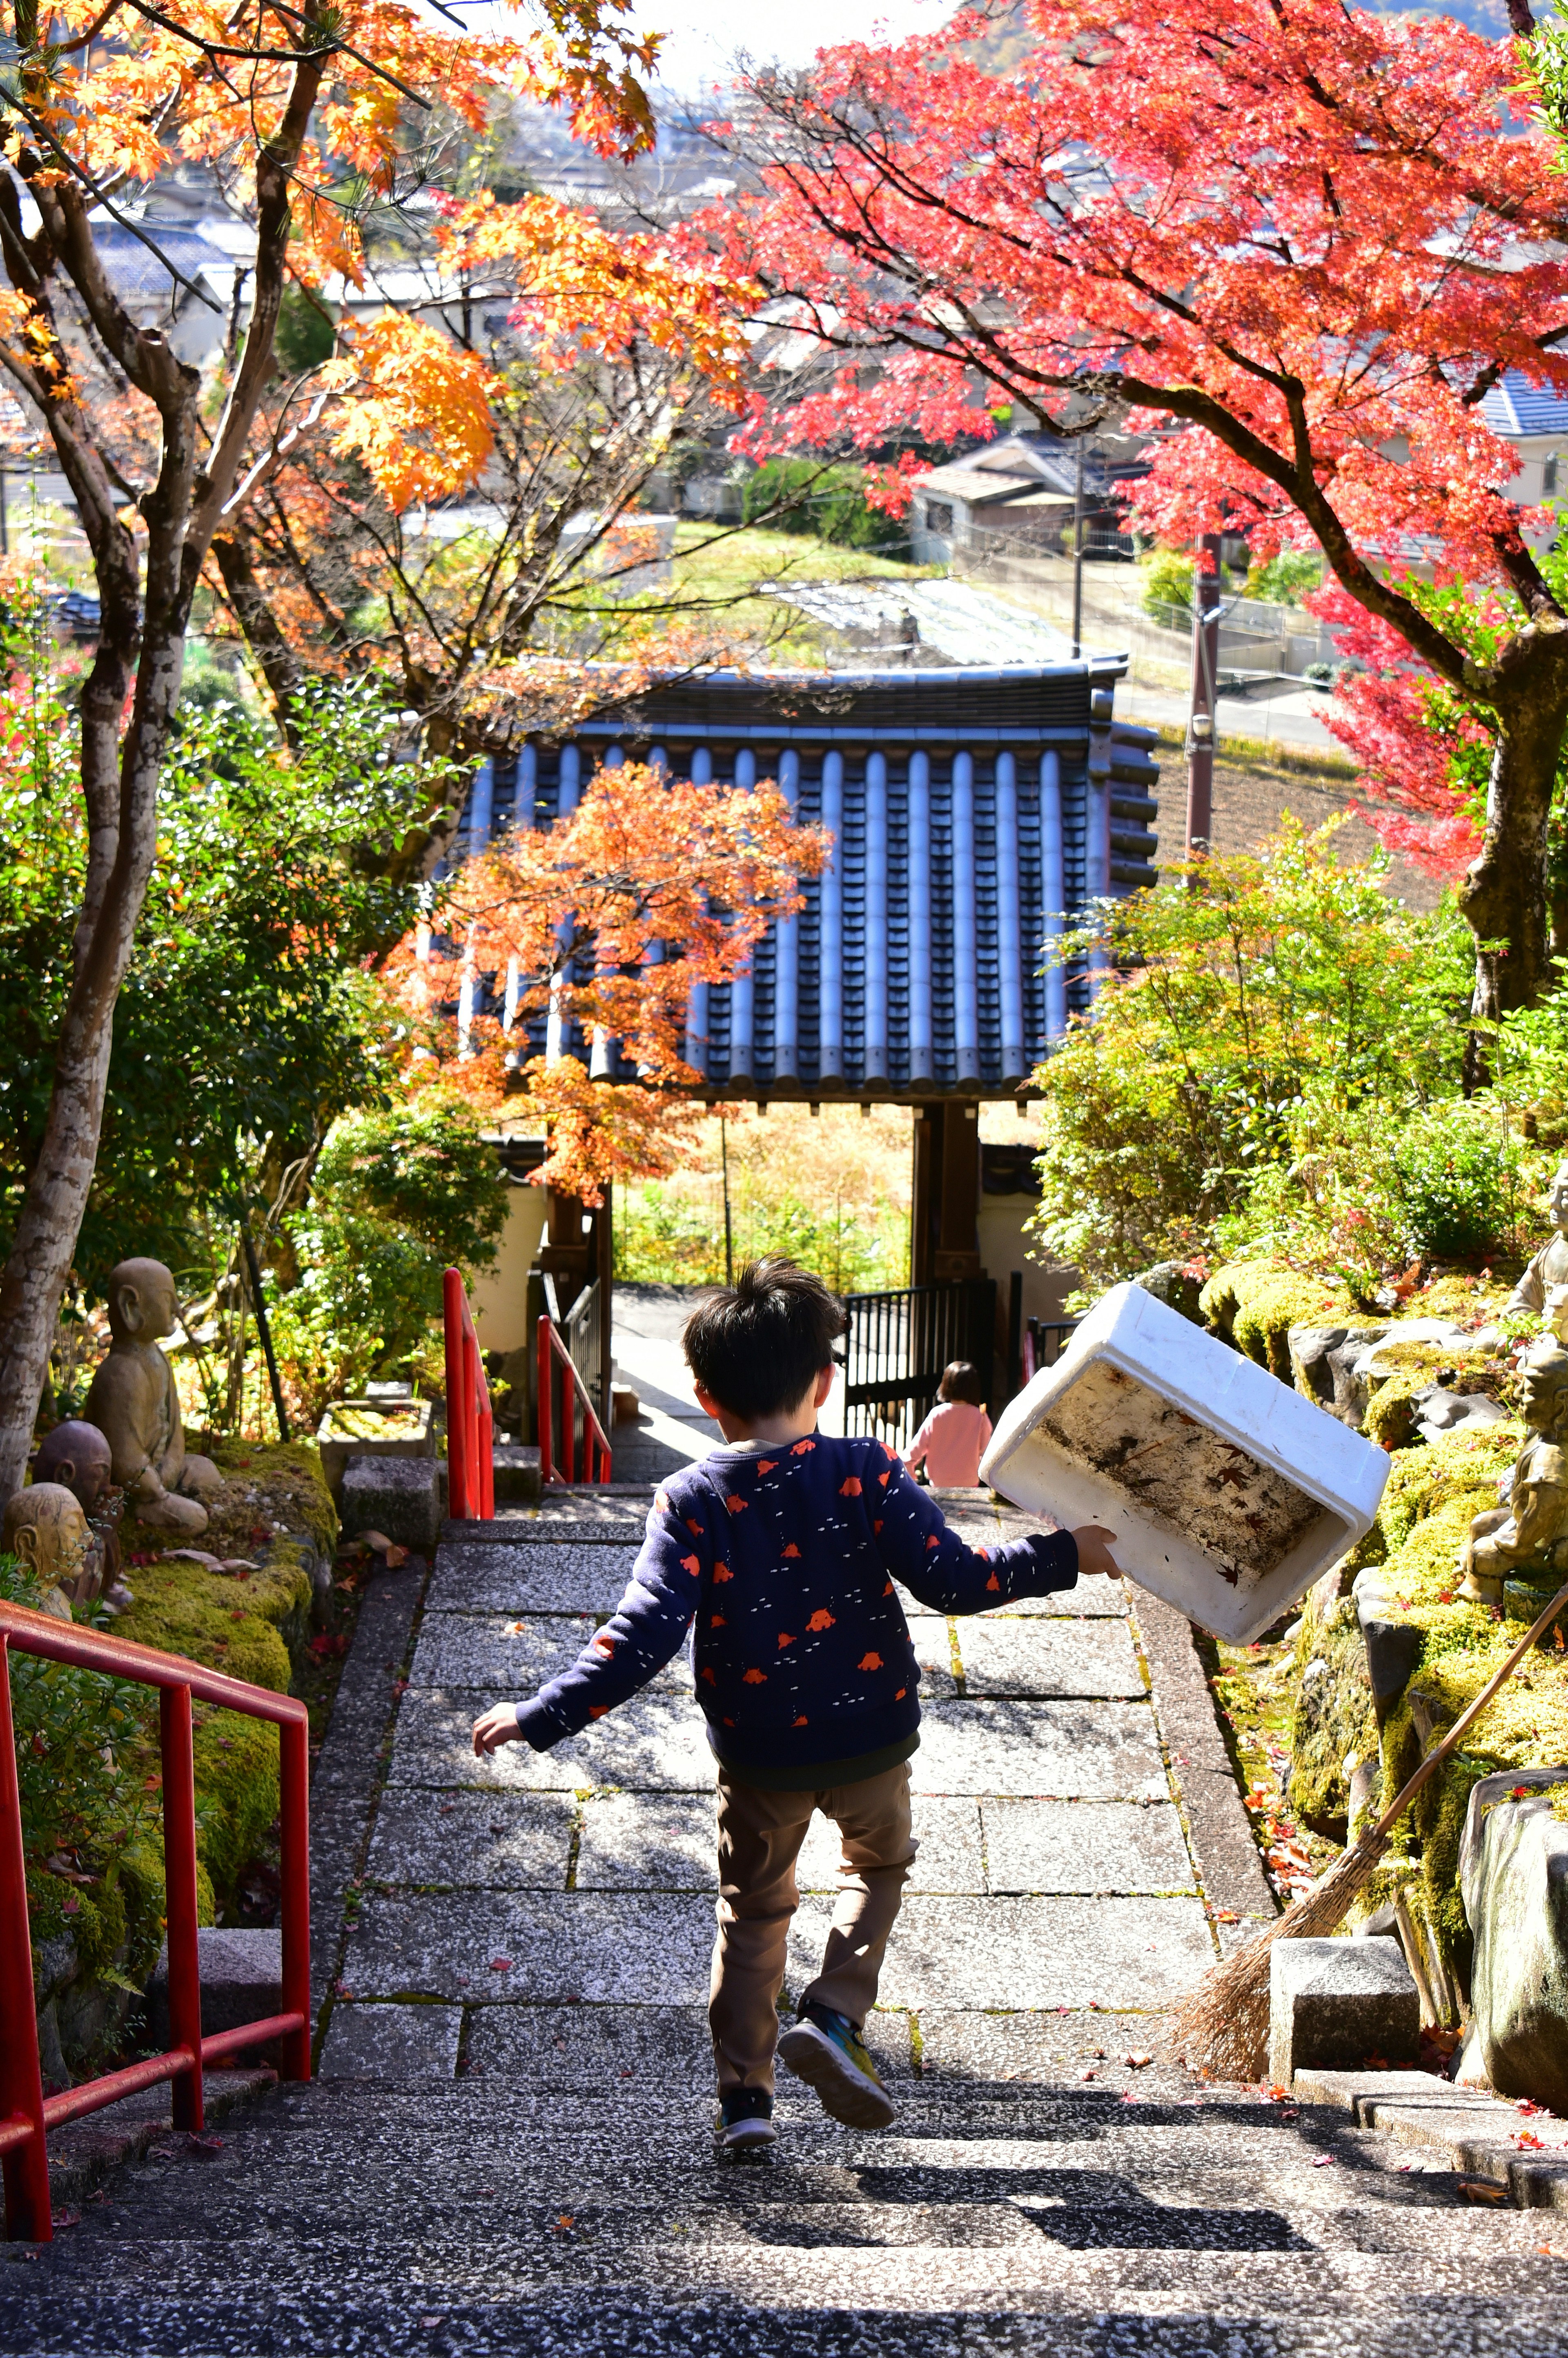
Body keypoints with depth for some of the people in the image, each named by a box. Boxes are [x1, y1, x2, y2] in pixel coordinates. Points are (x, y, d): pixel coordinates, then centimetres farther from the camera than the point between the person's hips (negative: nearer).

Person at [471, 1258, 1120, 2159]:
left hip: (757, 1753, 0)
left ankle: (744, 2095, 18)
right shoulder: (867, 1472, -13)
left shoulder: (691, 1501, -12)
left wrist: (539, 1720, -15)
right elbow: (950, 1578, -16)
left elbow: (645, 1634, -19)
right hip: (869, 1736, 0)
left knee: (755, 1908, 20)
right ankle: (834, 2015, 5)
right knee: (880, 1864, 26)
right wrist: (1063, 1556, -4)